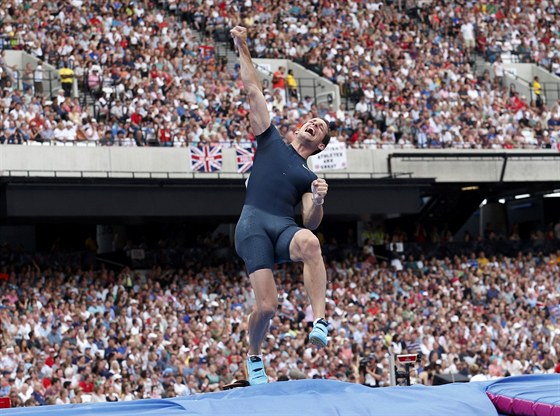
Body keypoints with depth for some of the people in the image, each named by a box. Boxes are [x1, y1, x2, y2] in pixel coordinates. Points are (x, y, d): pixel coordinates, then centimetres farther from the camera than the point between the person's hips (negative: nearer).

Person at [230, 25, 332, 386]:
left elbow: (312, 223, 13)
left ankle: (320, 322, -41)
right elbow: (254, 91, 20)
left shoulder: (310, 178, 25)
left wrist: (319, 201, -7)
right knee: (267, 306, -14)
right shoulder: (271, 141, 23)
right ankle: (254, 357, 17)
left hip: (285, 227, 1)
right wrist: (243, 49, 17)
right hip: (253, 227, -1)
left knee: (309, 242, -38)